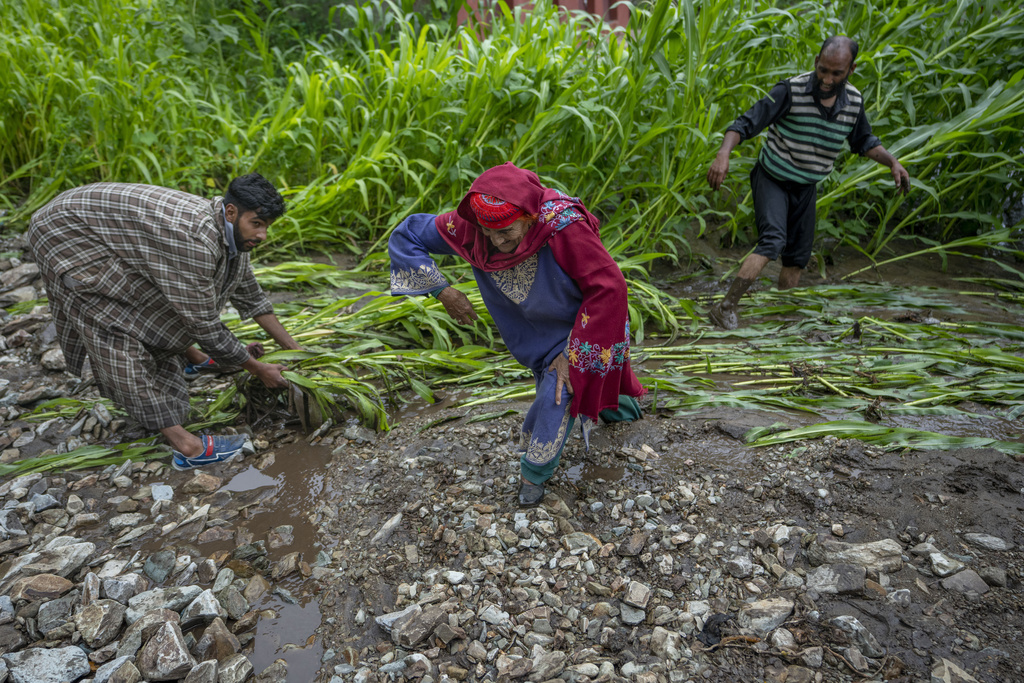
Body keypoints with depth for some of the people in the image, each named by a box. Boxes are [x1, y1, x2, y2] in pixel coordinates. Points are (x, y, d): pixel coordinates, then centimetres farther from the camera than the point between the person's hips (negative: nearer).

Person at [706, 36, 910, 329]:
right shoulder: (791, 90, -21)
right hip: (772, 180, -6)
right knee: (772, 242, -27)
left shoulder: (854, 101, -5)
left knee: (797, 258, 9)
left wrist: (893, 162, -2)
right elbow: (746, 123, -24)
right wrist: (724, 154, -41)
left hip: (806, 187, 6)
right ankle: (725, 308, -27)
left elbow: (864, 142, 12)